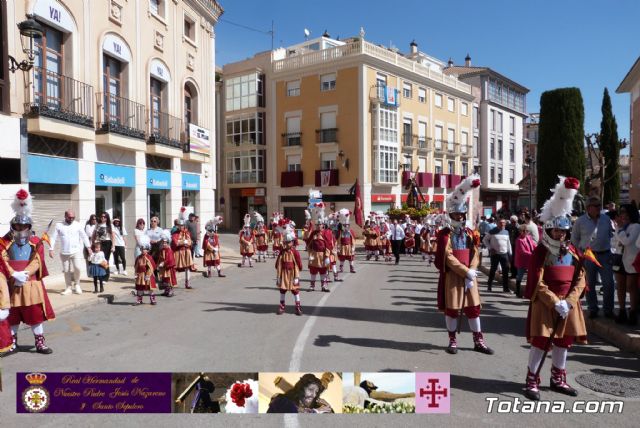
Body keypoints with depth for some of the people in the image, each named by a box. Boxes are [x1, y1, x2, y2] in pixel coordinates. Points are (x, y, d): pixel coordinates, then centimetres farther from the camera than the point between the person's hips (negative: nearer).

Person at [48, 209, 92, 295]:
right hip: (64, 253, 1)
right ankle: (69, 288, 18)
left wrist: (88, 247, 3)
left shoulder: (78, 225, 3)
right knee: (66, 271, 6)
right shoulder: (59, 225, 3)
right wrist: (51, 249, -4)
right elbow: (53, 238, 3)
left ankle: (77, 284, 9)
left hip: (76, 251, -1)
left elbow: (84, 236, 7)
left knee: (77, 268, -14)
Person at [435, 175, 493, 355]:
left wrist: (471, 275, -9)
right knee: (452, 308, 3)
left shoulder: (470, 233, 9)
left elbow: (475, 255, 4)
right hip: (452, 277, -5)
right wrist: (466, 272, -18)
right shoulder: (445, 234, -7)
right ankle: (452, 340, 16)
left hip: (470, 276, 5)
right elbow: (448, 258, -15)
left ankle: (478, 341, 18)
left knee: (473, 307, 8)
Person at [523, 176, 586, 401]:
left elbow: (580, 280, 4)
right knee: (540, 341, -4)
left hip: (568, 303, 6)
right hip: (544, 304, -6)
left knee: (563, 341, 14)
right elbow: (538, 283, -14)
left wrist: (569, 302, -9)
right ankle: (532, 381, 7)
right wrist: (555, 302, -19)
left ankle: (558, 380, 29)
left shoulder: (573, 252, 6)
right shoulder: (541, 252, -10)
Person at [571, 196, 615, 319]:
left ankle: (608, 310, 15)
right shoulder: (580, 221, -3)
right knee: (590, 284, 6)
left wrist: (608, 245, 6)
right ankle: (593, 310, 18)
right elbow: (574, 238, 6)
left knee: (609, 284, 2)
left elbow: (612, 233, 14)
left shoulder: (606, 218, 3)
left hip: (605, 255, 2)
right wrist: (582, 249, 4)